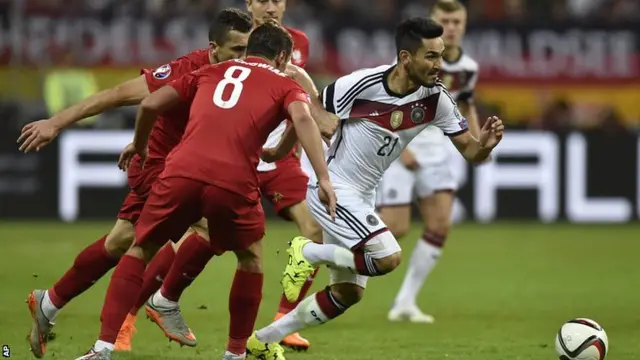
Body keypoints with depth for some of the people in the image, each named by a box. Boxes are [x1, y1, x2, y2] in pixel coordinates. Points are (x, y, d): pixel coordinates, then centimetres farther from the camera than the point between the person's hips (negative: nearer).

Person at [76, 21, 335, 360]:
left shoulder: (211, 72, 27)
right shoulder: (284, 85, 19)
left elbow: (150, 104, 22)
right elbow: (302, 118, -3)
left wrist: (138, 145, 39)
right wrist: (323, 177, -9)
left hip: (182, 171, 2)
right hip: (233, 181, -2)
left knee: (141, 250, 20)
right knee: (251, 257, 25)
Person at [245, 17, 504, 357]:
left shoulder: (435, 99, -9)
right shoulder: (361, 84, -23)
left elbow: (469, 151, -6)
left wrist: (485, 144, -28)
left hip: (361, 198, 7)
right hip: (332, 188, -7)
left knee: (349, 293, 11)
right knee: (388, 257, -24)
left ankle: (264, 339, 25)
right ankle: (307, 253, -3)